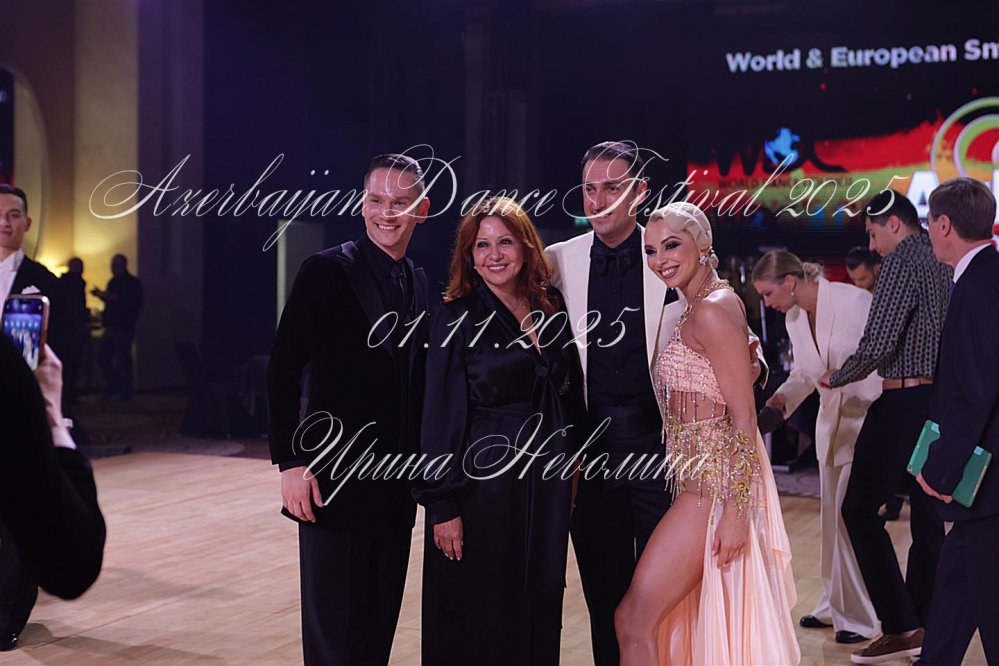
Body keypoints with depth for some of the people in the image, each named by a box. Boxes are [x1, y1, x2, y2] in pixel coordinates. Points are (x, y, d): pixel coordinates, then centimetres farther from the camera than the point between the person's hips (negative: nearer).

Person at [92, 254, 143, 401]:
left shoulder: (133, 283, -7)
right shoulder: (113, 282, 18)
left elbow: (136, 303, -18)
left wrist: (116, 297, -23)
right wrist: (101, 294, 8)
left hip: (124, 328, -8)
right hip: (110, 327, 8)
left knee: (122, 360, -7)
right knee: (104, 358, 8)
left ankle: (124, 392, 0)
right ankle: (113, 389, 19)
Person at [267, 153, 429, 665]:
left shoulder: (421, 285, 10)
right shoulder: (327, 271, -8)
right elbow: (283, 372, -10)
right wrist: (291, 463, -15)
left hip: (396, 489, 6)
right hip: (336, 483, -6)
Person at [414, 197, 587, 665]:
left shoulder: (550, 309, 7)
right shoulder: (458, 318, -7)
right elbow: (441, 415, -9)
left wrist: (570, 466, 10)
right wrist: (442, 505, -13)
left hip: (545, 485, 5)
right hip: (482, 482, -5)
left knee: (539, 607, 11)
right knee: (476, 621, 3)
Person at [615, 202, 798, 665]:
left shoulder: (713, 309, -14)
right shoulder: (694, 309, 16)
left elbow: (744, 418, -18)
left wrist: (735, 510, -22)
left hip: (713, 483, -10)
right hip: (698, 477, 10)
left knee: (634, 620, -9)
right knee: (697, 622, 14)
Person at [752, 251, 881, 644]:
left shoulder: (855, 302, -19)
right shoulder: (794, 319, 4)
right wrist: (782, 398, -5)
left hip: (870, 416, -7)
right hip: (832, 420, 8)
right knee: (831, 518, 13)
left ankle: (860, 617, 4)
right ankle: (836, 606, 27)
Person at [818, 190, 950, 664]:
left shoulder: (902, 262, -13)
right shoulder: (945, 263, 12)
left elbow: (876, 345, -19)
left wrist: (836, 378, -4)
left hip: (903, 403, -8)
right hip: (943, 402, 9)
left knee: (860, 508, 0)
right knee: (927, 515, 12)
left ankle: (900, 627, -2)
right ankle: (921, 627, 18)